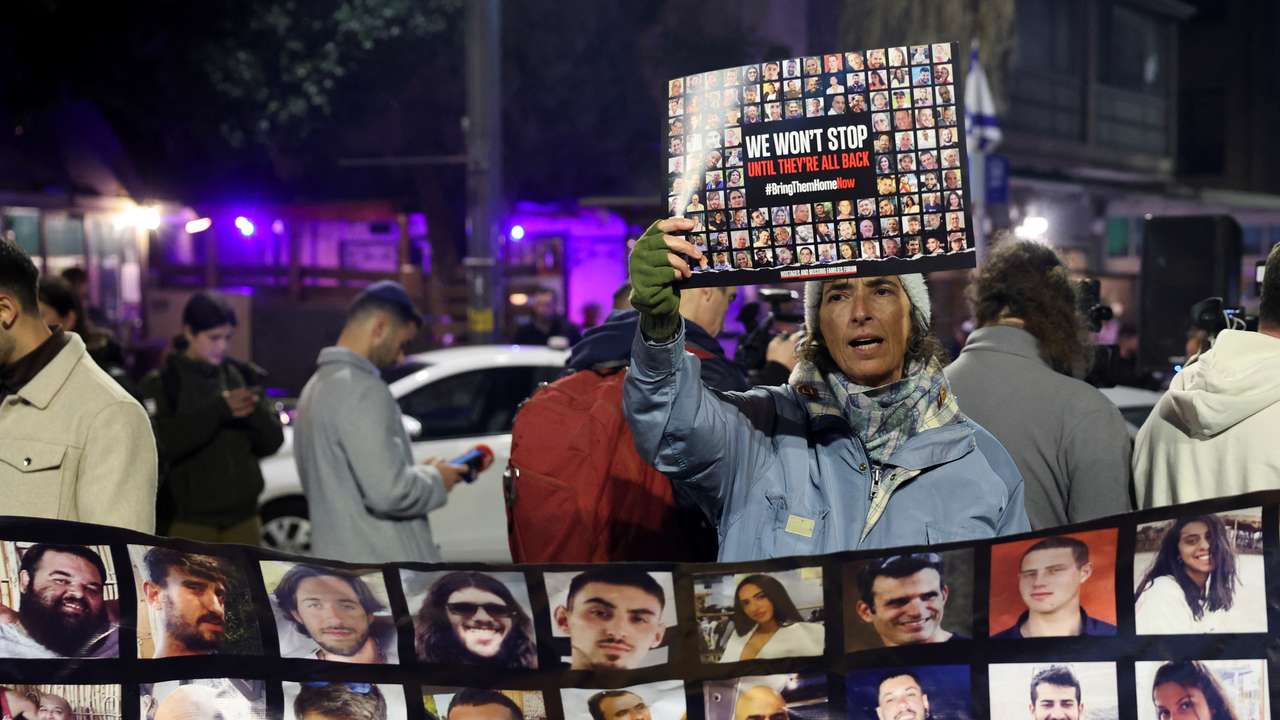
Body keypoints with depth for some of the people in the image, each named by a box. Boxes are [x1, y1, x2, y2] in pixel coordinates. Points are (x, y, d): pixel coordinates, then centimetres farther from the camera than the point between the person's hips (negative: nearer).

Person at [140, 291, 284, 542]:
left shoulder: (242, 376, 7)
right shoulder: (163, 382, -3)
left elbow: (272, 441, 4)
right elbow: (165, 442, -17)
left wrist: (257, 413, -17)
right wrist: (217, 409, -25)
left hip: (241, 516, 4)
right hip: (187, 519, -4)